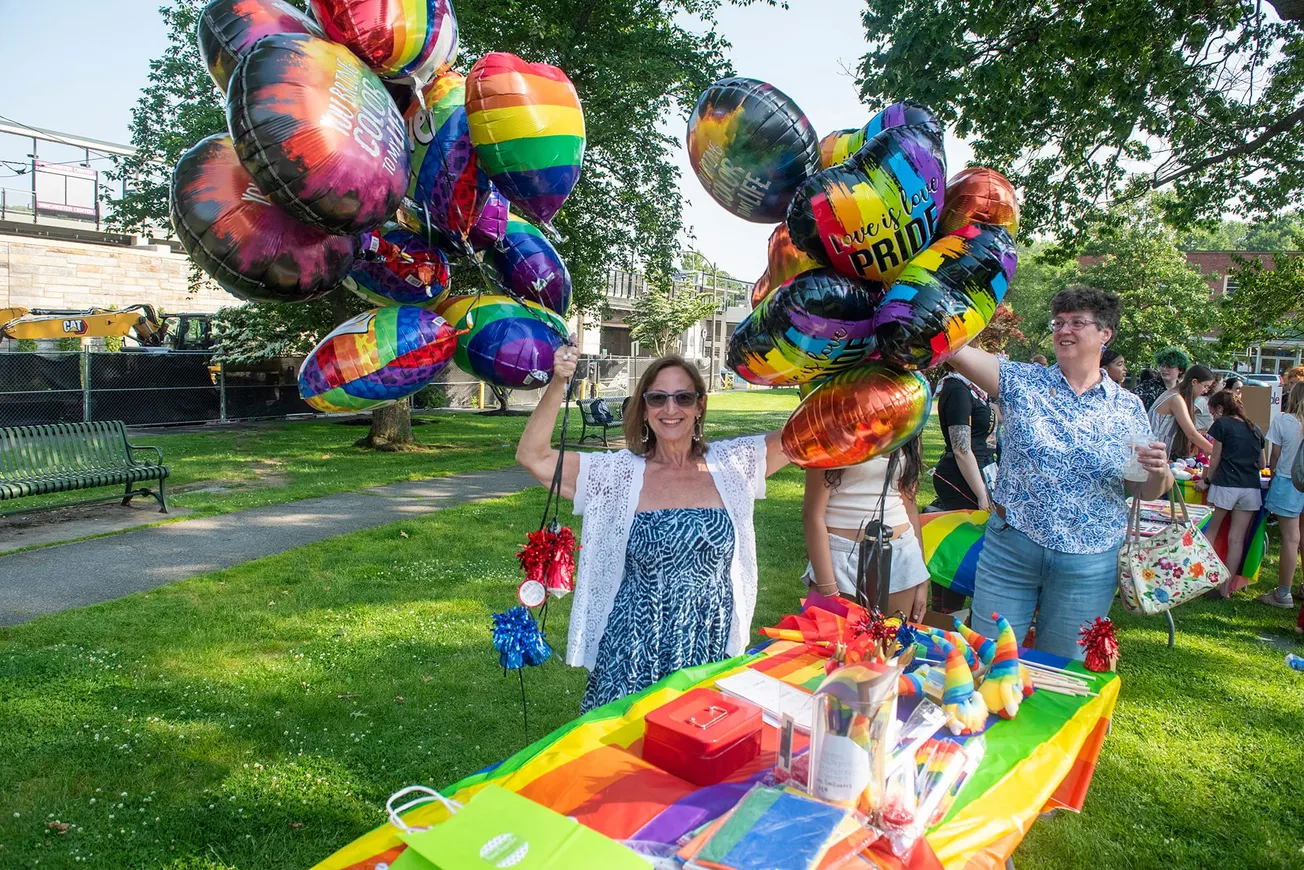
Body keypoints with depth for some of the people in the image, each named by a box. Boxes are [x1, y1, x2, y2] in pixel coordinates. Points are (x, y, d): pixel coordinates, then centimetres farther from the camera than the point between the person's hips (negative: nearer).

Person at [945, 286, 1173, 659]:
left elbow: (1145, 491, 7)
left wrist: (1160, 472, -14)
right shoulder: (1022, 381, -1)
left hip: (1088, 564, 1)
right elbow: (956, 349, -14)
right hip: (1010, 546, -1)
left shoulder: (1128, 407, 3)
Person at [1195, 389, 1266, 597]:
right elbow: (1262, 464, 19)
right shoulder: (1254, 429, 15)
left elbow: (1216, 457, -1)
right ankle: (1226, 587, 7)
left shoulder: (1222, 424, -1)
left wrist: (1206, 480, 10)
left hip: (1226, 485, -5)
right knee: (1236, 539, 4)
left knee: (1211, 531, 10)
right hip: (1251, 488, 5)